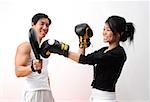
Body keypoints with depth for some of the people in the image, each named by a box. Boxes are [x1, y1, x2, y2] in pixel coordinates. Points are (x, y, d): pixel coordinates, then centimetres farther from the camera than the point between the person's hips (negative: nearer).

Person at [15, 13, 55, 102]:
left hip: (47, 92, 7)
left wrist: (49, 90, 18)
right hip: (33, 92, -7)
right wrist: (32, 68, -35)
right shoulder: (26, 46, -8)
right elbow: (18, 72, -17)